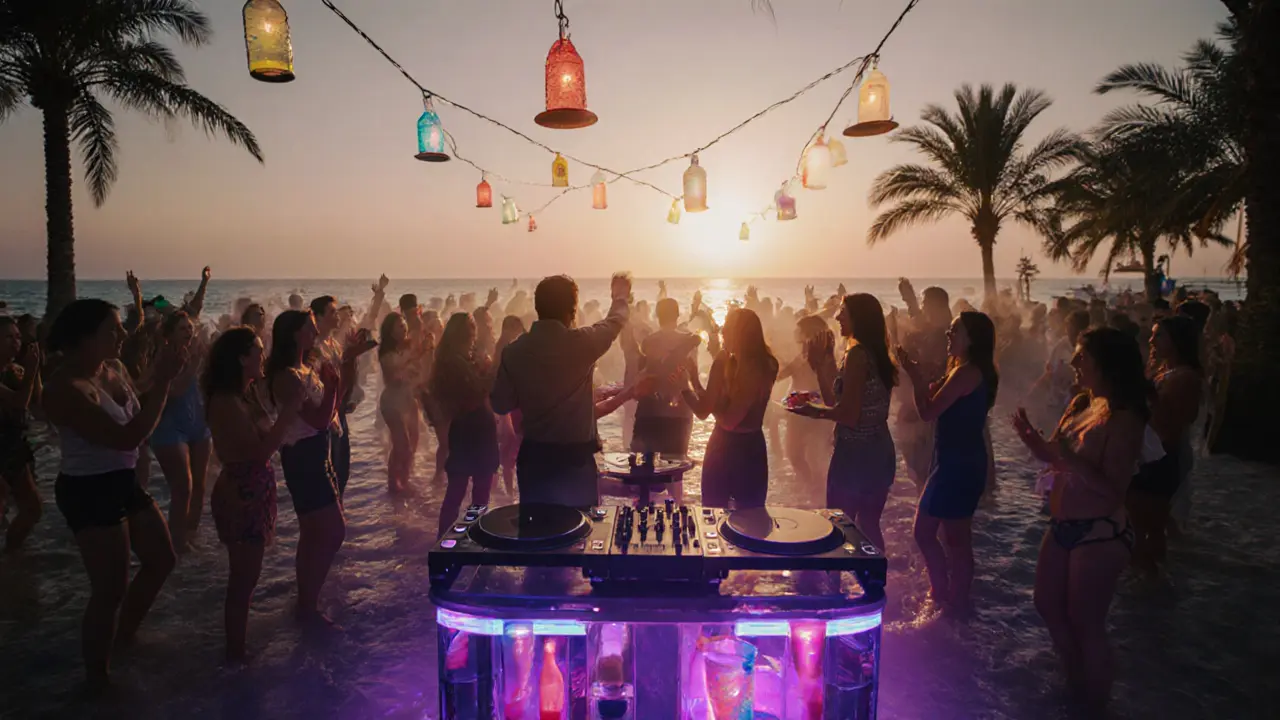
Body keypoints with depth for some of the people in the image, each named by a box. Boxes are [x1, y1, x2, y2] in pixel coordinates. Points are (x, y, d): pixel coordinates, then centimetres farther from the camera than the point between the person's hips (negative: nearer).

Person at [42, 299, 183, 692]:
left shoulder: (114, 368, 2)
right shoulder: (66, 388, -24)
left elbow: (141, 417, 12)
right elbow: (127, 437, -29)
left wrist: (167, 378, -1)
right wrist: (162, 381, -28)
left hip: (124, 481, 9)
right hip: (89, 492, -9)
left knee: (162, 559, 20)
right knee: (111, 590, 0)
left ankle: (125, 635, 43)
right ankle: (98, 680, 21)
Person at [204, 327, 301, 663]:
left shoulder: (248, 394, 5)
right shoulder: (226, 403, -23)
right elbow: (258, 452, -27)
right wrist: (288, 414, -25)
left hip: (255, 493, 9)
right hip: (241, 496, -9)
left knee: (246, 574, 21)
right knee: (244, 578, 4)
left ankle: (239, 643, 37)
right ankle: (236, 651, 20)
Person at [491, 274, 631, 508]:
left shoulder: (514, 349, -5)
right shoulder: (581, 342, -13)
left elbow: (500, 404, 3)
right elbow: (614, 322, 9)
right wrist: (620, 297, 30)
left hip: (533, 457, 3)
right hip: (575, 458, -3)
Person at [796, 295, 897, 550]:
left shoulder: (857, 355, -17)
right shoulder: (876, 354, 10)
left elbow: (848, 414, -22)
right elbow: (836, 399, 12)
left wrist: (814, 411, -6)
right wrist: (822, 364, 14)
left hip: (855, 454, -9)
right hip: (879, 452, 9)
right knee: (868, 527, 19)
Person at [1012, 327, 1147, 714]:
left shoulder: (1124, 419, -20)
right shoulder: (1080, 403, 4)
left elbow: (1114, 491, -24)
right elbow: (1055, 456, 11)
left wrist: (1072, 459, -35)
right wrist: (1033, 439, -8)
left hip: (1099, 535, -9)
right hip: (1062, 526, 9)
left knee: (1085, 624, 6)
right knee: (1048, 605, 21)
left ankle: (1094, 704, 27)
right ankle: (1074, 683, 42)